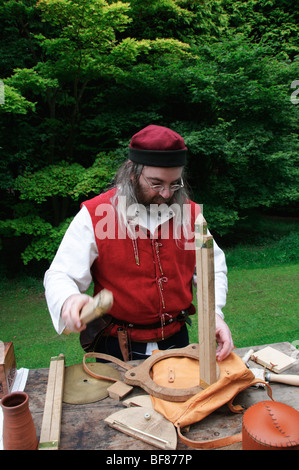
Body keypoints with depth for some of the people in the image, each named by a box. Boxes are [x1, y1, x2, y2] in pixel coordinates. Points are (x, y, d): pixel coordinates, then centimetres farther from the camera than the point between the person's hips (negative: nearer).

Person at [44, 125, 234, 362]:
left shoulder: (189, 212, -4)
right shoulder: (94, 215, -14)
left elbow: (212, 267, 3)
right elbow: (60, 276, -13)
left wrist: (214, 312, -13)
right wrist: (69, 300, -35)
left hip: (176, 340, 4)